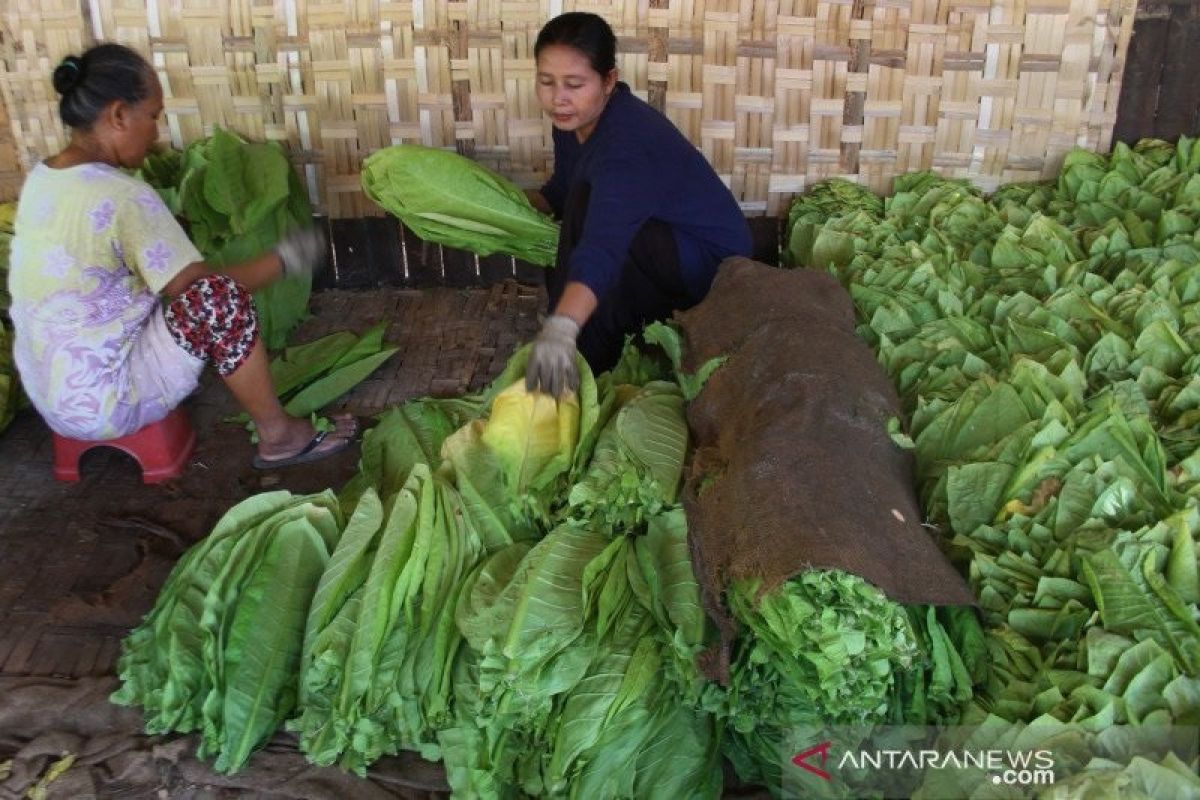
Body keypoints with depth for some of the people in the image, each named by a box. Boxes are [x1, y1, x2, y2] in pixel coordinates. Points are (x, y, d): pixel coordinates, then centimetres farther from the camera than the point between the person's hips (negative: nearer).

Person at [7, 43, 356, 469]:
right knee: (221, 297, -16)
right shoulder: (124, 197, -23)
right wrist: (282, 261, -5)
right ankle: (277, 435, -4)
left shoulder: (41, 177, 3)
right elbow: (200, 289, -16)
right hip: (100, 403, -9)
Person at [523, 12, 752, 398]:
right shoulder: (573, 121, -5)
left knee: (586, 208, -27)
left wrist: (560, 328, -62)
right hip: (660, 250, 10)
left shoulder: (627, 144, -33)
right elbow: (558, 195, 12)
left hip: (711, 260, -9)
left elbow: (603, 247, -49)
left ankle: (588, 361, -17)